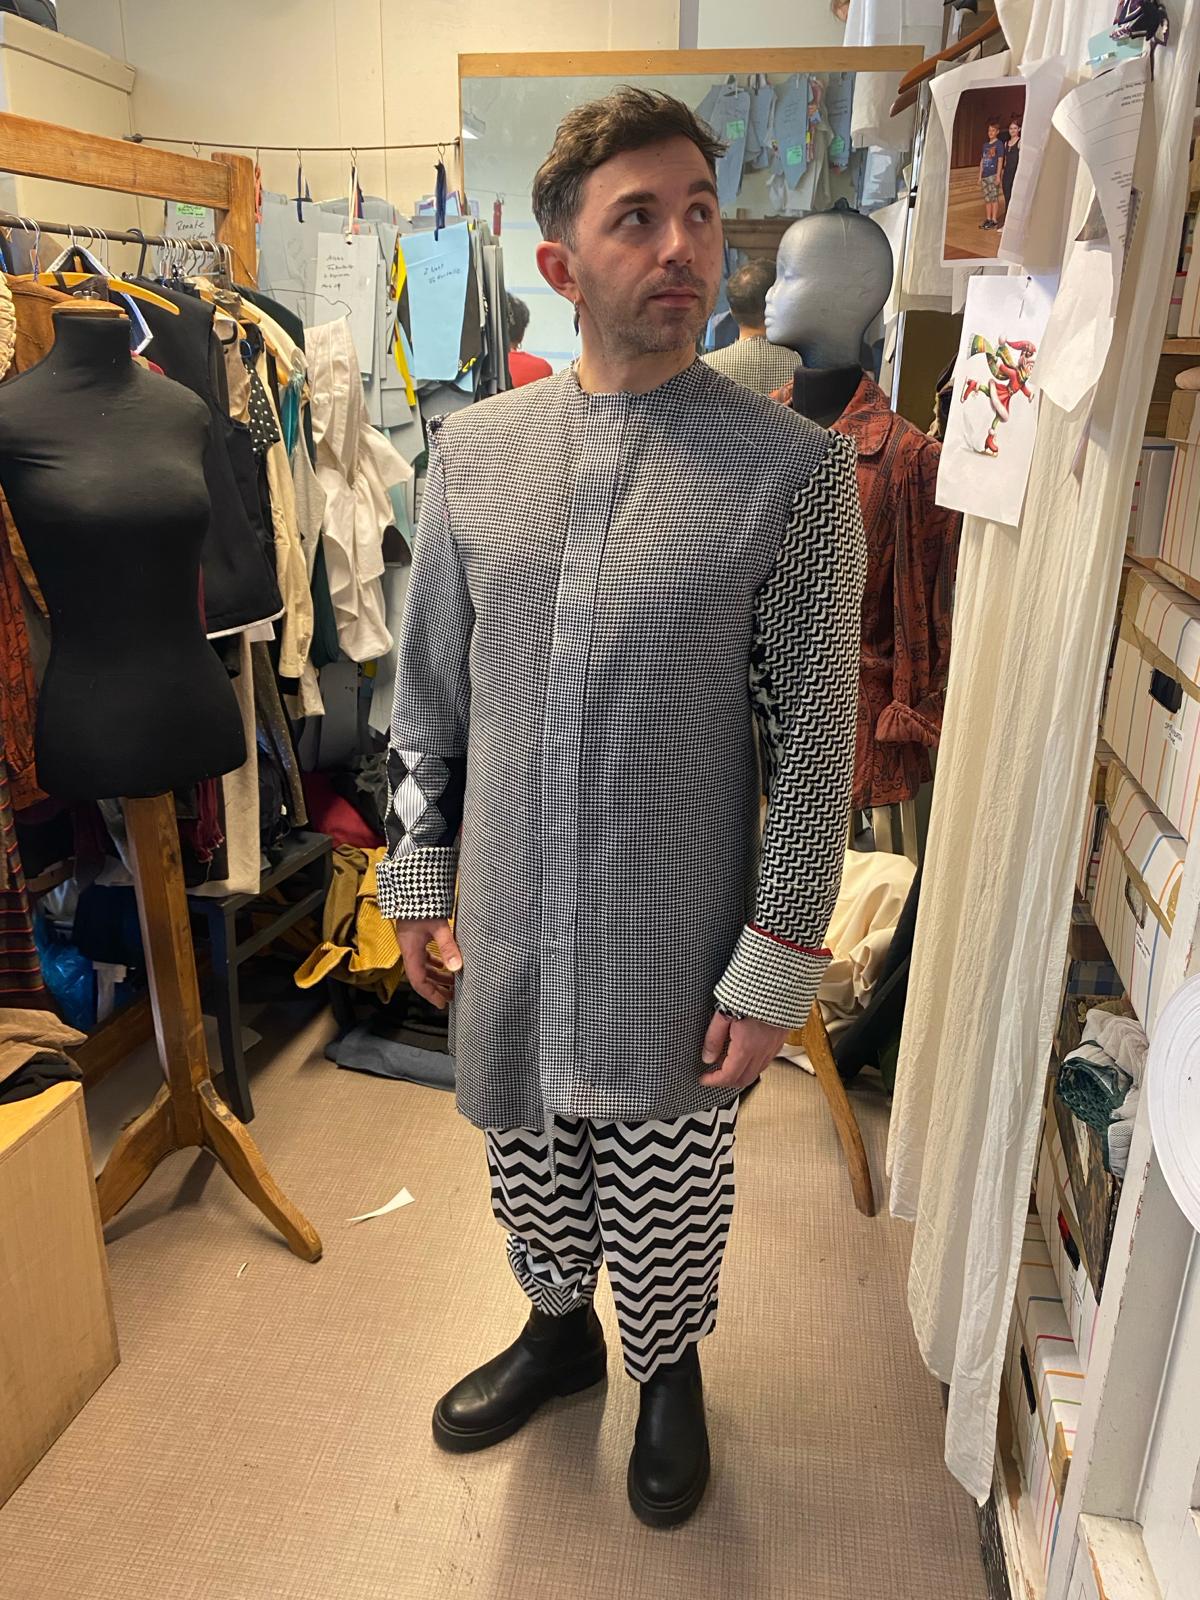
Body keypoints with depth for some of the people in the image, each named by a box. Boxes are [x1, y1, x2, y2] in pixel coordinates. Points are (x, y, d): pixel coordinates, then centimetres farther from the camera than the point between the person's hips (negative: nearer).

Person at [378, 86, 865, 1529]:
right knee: (531, 1177, 23)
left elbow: (814, 743, -9)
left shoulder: (793, 468, -10)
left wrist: (777, 967, -9)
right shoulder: (470, 448, 1)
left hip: (677, 943, -3)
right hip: (506, 927, 3)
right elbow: (428, 690, 6)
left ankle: (665, 1370, 49)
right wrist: (418, 880, 7)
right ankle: (558, 1332, 55)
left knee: (665, 1205, 16)